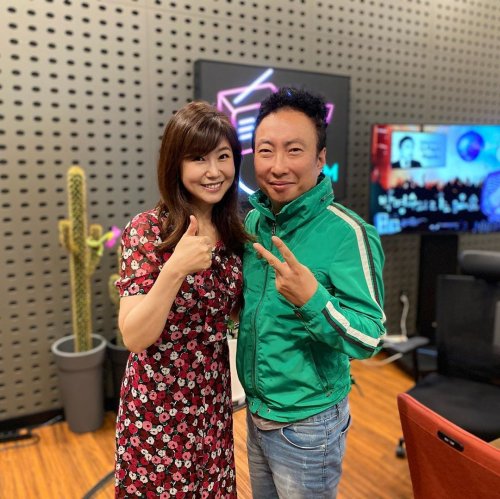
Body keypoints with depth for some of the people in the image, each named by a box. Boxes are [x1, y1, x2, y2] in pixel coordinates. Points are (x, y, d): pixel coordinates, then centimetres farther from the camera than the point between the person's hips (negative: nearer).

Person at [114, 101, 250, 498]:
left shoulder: (232, 230, -1)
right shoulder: (147, 230, -17)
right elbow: (134, 337, -21)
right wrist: (175, 268, -33)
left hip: (213, 401, 5)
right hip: (158, 407, -4)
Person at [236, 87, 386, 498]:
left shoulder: (348, 233, -23)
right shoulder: (254, 220, -3)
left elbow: (370, 338, -22)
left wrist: (312, 299, -37)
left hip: (307, 423, -6)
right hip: (256, 409, 6)